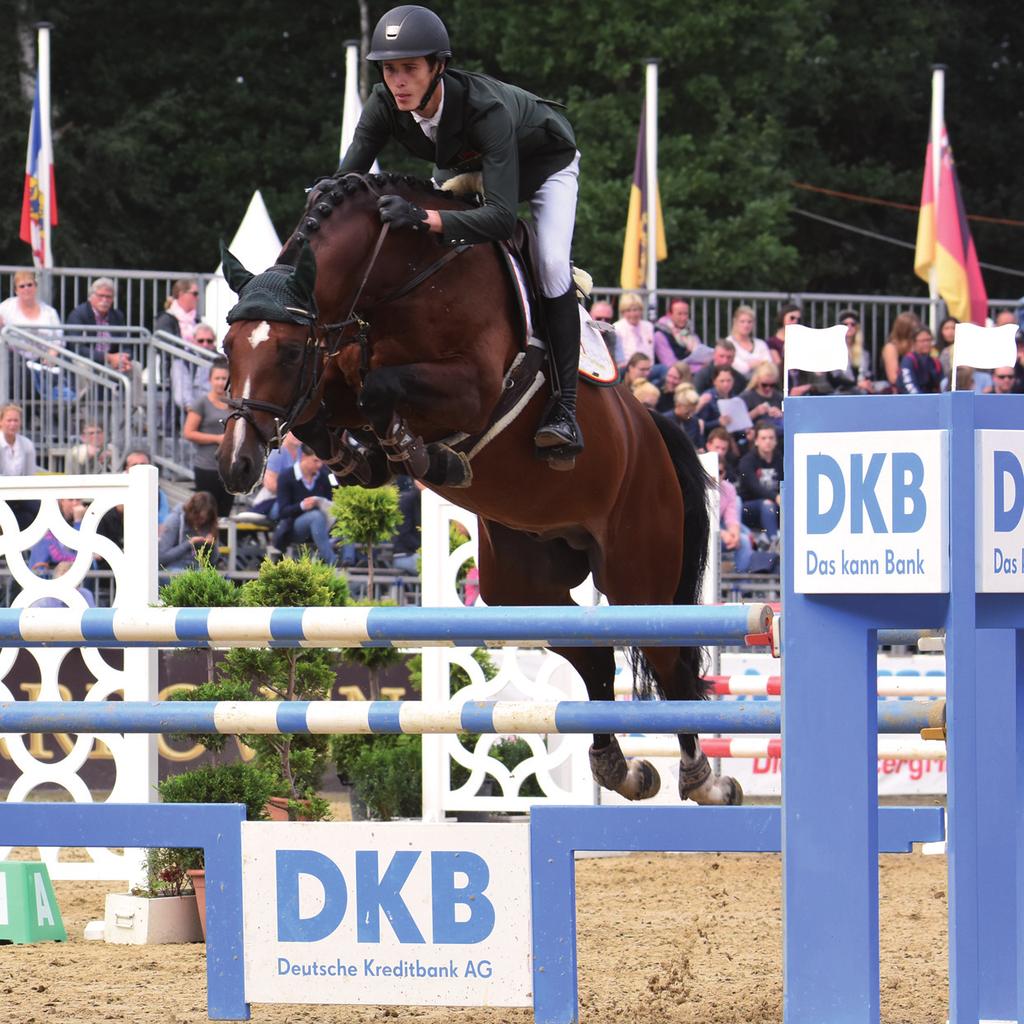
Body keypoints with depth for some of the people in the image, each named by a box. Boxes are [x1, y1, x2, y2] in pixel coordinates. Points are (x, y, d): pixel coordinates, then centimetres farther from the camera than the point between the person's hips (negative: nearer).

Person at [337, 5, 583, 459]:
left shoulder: (484, 108, -46)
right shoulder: (385, 105, -30)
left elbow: (502, 216, -53)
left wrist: (426, 217, -67)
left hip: (543, 163, -6)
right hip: (467, 166, 6)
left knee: (551, 264, -25)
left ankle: (564, 409, -22)